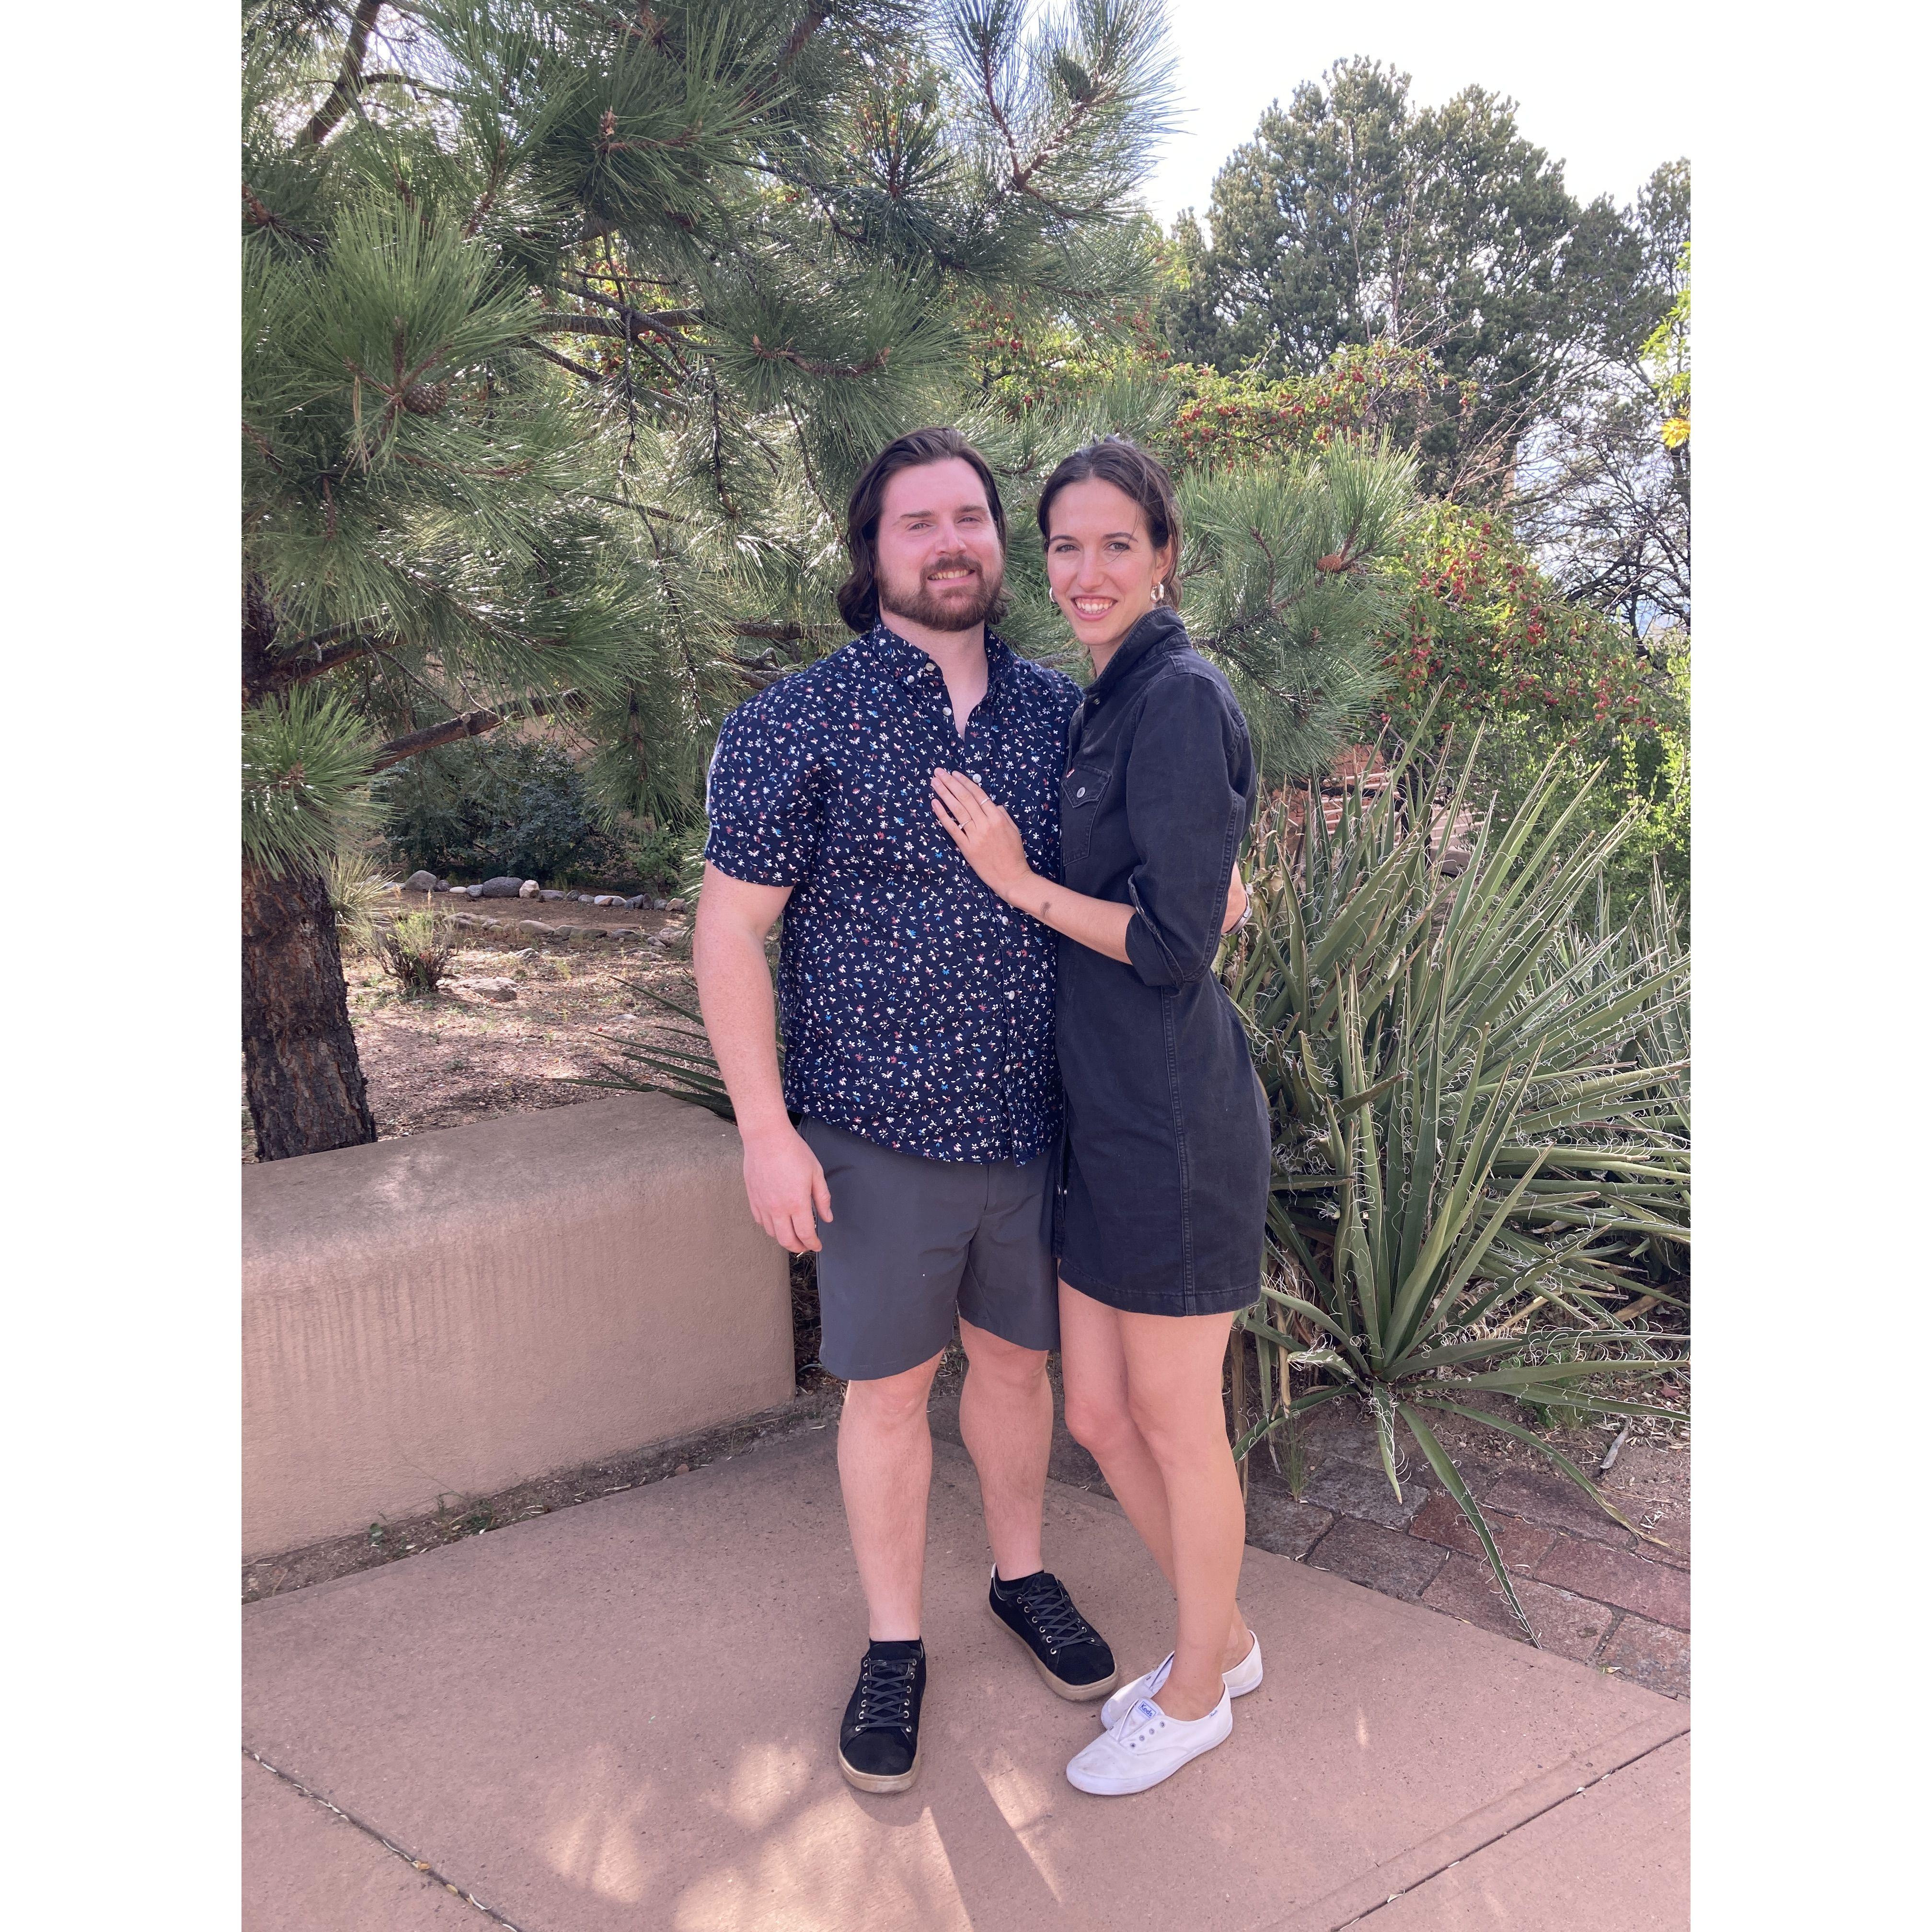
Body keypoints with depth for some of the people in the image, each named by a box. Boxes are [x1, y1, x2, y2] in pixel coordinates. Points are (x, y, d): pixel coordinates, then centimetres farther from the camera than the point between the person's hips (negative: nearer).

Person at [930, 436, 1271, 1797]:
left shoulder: (1181, 699, -15)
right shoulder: (1113, 702, 13)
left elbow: (1177, 943, -19)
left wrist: (1020, 882, -11)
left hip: (1173, 1119, -9)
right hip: (1105, 1118, 9)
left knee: (1174, 1422, 9)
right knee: (1098, 1416, 17)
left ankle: (1197, 1691, 32)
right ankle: (1226, 1636, 40)